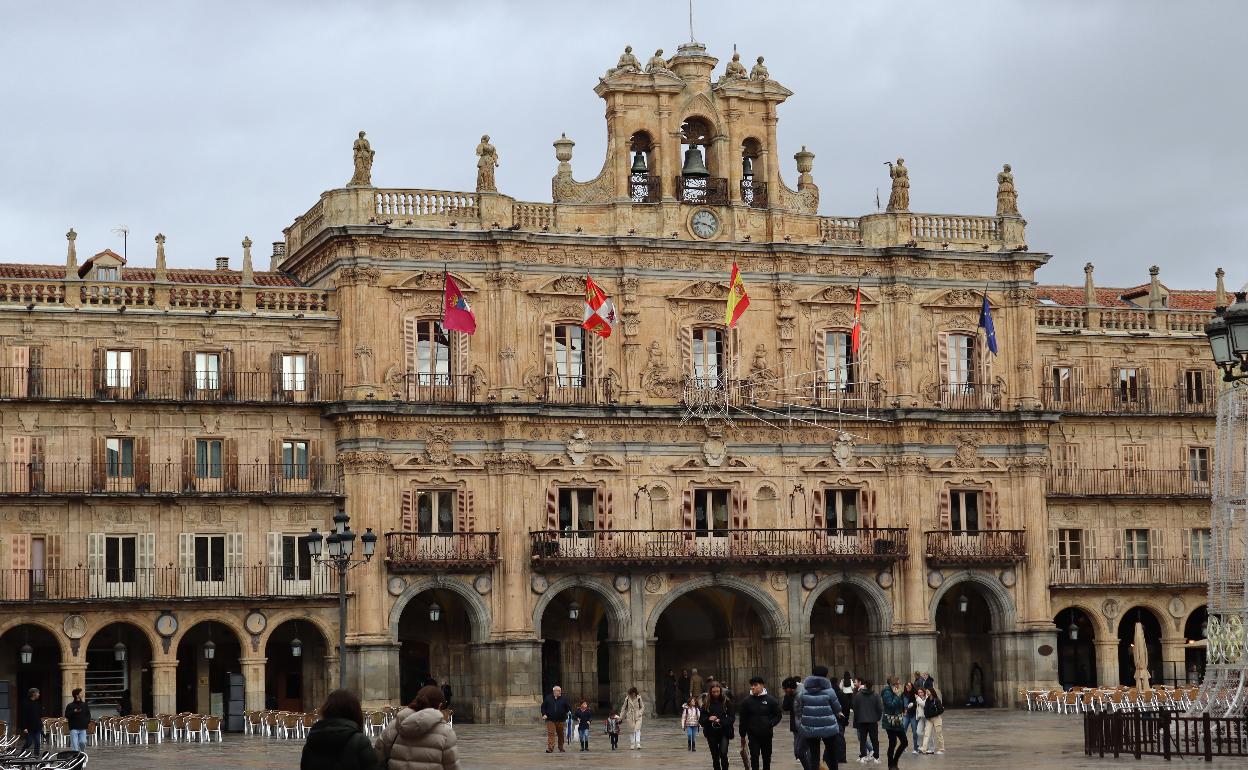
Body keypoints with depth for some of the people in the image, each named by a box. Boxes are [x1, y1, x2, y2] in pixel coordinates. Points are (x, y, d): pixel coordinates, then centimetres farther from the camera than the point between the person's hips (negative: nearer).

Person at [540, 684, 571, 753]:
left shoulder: (563, 699, 5)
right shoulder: (548, 698, 3)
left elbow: (568, 708, 10)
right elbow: (543, 707, 8)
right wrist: (544, 714, -3)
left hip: (560, 720, 2)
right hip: (550, 720, -2)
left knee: (560, 734, 11)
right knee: (550, 733, -12)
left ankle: (561, 747, 26)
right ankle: (550, 748, -16)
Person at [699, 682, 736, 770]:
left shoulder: (727, 702, -1)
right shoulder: (706, 704, 3)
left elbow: (732, 718, -3)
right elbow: (701, 720, 3)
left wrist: (720, 721, -18)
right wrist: (708, 719, -18)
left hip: (724, 733, -2)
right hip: (711, 734, 2)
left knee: (723, 754, -17)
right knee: (715, 757, 8)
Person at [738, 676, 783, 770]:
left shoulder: (770, 699, -4)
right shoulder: (746, 700, -3)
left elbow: (778, 715, 2)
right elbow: (742, 719, 3)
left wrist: (771, 723, -16)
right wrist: (743, 735, 3)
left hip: (767, 734, 1)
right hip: (753, 735, -1)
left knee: (767, 757, 14)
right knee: (754, 757, -5)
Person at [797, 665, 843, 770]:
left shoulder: (803, 691, -3)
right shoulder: (829, 691, -10)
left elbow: (799, 710, 2)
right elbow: (837, 709, -2)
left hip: (809, 729, 2)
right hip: (828, 727, -2)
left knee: (814, 755, 6)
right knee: (831, 753, 16)